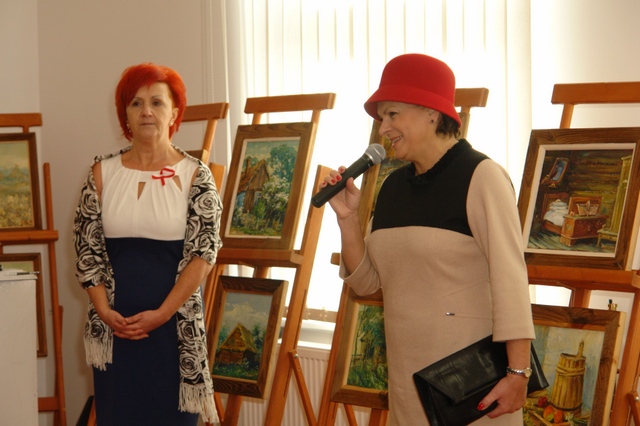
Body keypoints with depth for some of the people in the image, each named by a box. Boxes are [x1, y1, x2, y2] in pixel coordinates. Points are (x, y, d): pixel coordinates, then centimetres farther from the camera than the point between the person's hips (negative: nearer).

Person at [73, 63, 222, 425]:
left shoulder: (195, 175, -2)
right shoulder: (103, 173, 5)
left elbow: (204, 253, -7)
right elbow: (87, 250, 5)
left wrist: (163, 313, -14)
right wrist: (105, 311, -7)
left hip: (174, 323, -2)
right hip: (115, 325, 2)